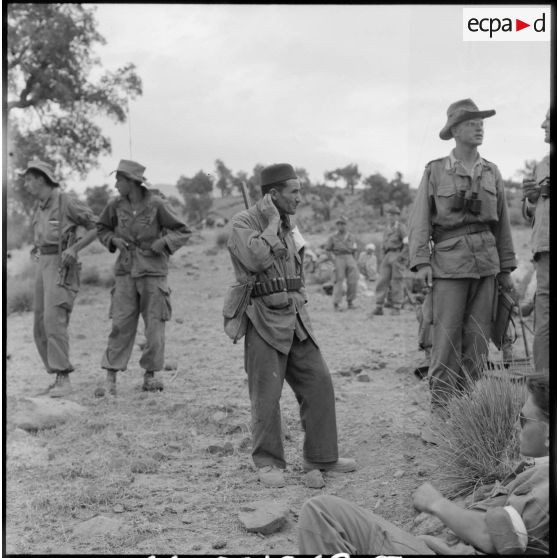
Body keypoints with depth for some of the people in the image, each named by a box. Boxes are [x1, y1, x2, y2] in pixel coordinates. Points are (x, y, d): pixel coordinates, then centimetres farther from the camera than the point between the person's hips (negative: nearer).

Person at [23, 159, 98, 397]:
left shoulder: (68, 202, -8)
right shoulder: (40, 207, 18)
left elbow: (97, 228, -6)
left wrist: (74, 249, -18)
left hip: (62, 268, -8)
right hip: (44, 267, 9)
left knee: (54, 321, -23)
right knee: (41, 328, 3)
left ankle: (63, 380, -21)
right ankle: (60, 379, 9)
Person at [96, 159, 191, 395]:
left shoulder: (157, 205, -7)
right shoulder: (116, 205, 2)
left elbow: (183, 232, -1)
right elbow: (102, 229, 18)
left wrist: (164, 241, -18)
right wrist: (114, 239, -2)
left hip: (153, 272, -2)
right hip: (126, 272, 2)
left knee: (155, 326, 2)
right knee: (121, 325, -3)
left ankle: (149, 376, 17)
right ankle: (111, 380, -1)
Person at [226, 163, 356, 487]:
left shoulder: (288, 226, 16)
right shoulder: (244, 223, -7)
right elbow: (257, 259, -26)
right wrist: (272, 223, -14)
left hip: (295, 318, 7)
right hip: (264, 319, -7)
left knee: (318, 382, 4)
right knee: (267, 395, -4)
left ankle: (320, 457, 14)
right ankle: (269, 463, 10)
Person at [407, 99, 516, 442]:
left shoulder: (492, 173, 12)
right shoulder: (435, 171, 3)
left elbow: (502, 222, 14)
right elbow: (420, 220, 0)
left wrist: (506, 268, 12)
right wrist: (420, 261, -10)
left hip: (486, 261, 3)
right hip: (450, 262, -3)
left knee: (477, 340, 4)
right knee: (446, 339, -6)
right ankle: (440, 415, 0)